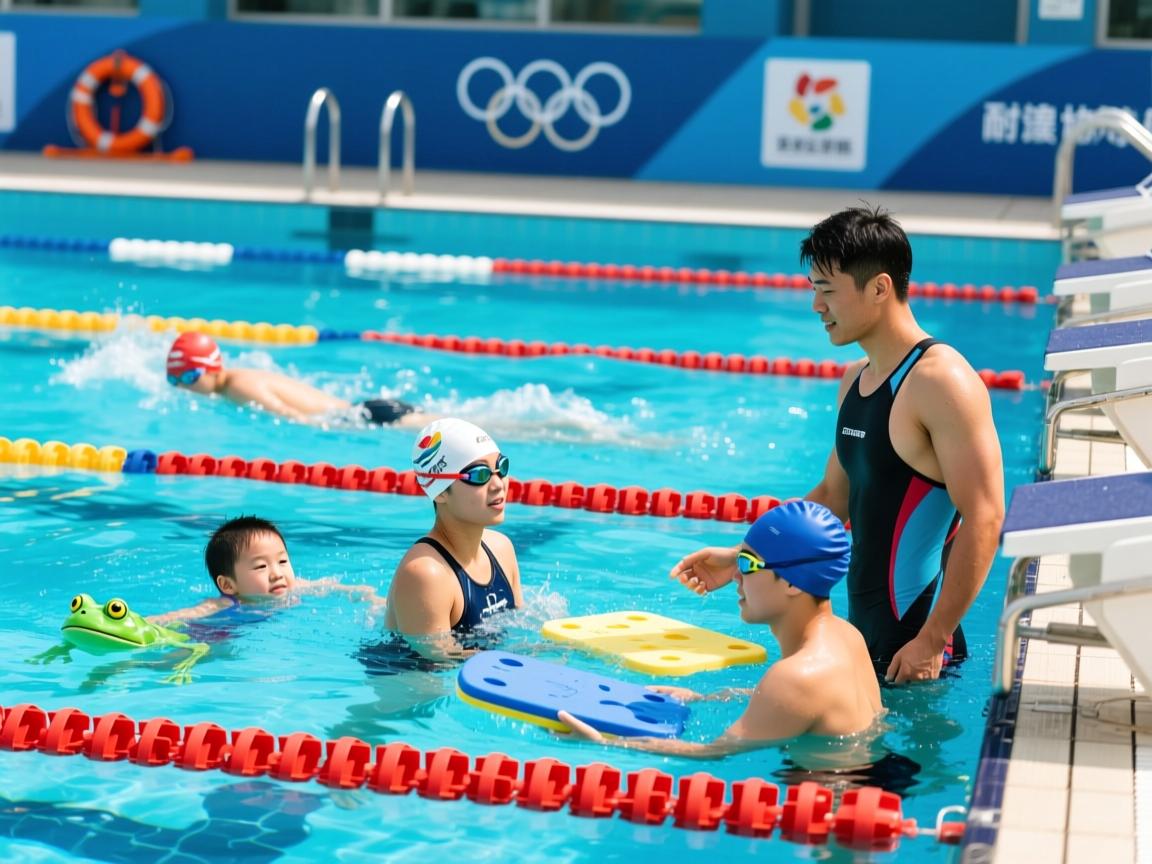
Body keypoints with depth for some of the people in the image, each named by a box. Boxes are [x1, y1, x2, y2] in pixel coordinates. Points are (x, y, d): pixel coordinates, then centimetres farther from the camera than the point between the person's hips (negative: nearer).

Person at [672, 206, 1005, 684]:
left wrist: (933, 642, -22)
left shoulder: (941, 381, -17)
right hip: (861, 633, 8)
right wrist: (743, 558, 15)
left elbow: (984, 519, -21)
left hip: (912, 648, -8)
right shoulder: (855, 380, 12)